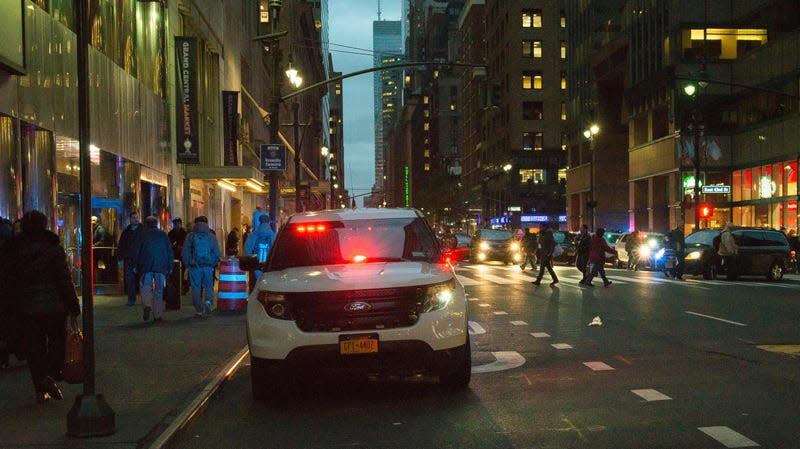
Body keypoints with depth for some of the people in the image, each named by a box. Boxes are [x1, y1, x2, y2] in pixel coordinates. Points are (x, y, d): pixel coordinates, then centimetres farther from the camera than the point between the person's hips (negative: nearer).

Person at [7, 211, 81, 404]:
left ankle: (41, 390, 9)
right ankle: (51, 375, -11)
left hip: (26, 308, 3)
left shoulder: (16, 250, 2)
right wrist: (74, 309, -5)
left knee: (34, 348, 10)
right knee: (57, 342, 13)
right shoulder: (53, 248, -8)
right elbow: (65, 279, -9)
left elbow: (12, 279, 7)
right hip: (53, 306, -3)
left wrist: (16, 305, 16)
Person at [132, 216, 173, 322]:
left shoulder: (143, 235, 4)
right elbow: (169, 252, 9)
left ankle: (147, 305, -21)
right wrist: (169, 267, 11)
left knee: (145, 286, 6)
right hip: (161, 267, 2)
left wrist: (135, 266, 9)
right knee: (159, 291, 6)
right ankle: (158, 315, 6)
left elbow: (136, 251, 2)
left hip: (146, 266, -2)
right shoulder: (163, 235, 10)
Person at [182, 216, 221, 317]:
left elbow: (185, 253, 0)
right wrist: (214, 264, 15)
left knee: (196, 288, 8)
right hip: (208, 266, 1)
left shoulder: (190, 236, -1)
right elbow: (217, 253, 5)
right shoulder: (212, 236, 3)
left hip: (195, 266, -1)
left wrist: (187, 264, 11)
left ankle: (199, 310, 10)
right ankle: (208, 301, -16)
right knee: (208, 286, 11)